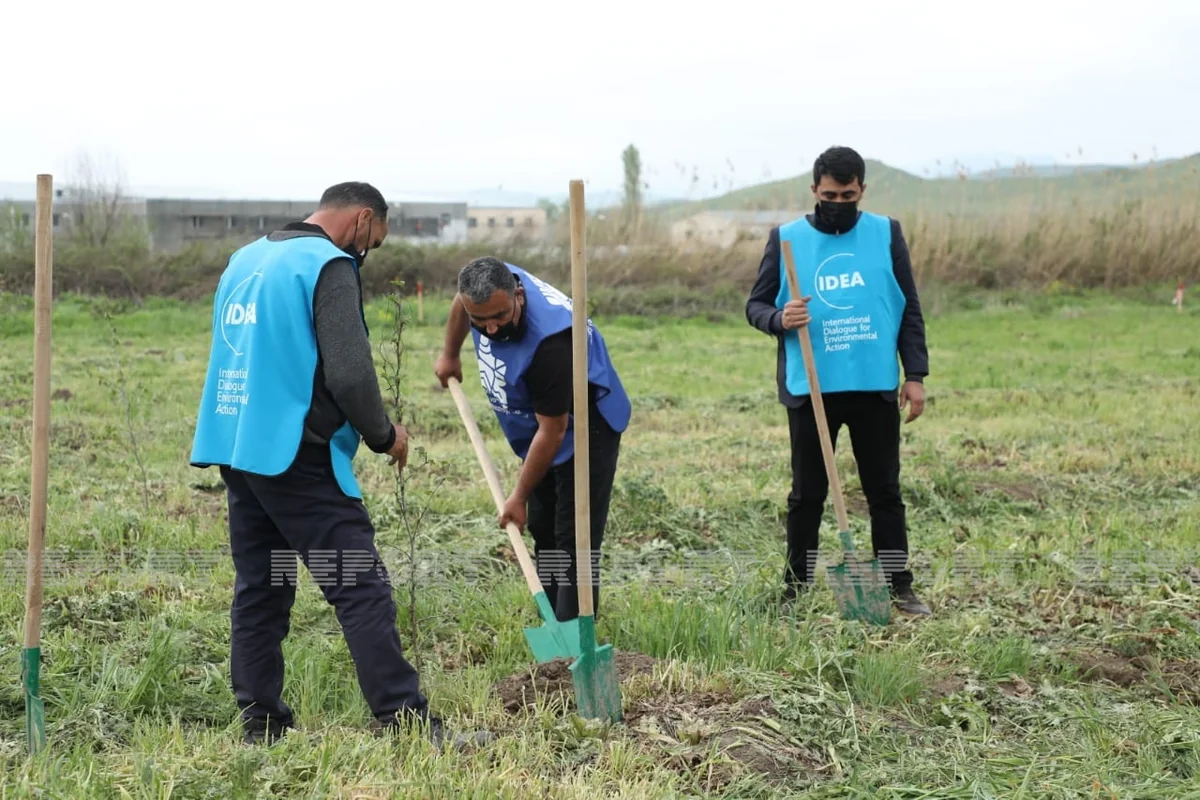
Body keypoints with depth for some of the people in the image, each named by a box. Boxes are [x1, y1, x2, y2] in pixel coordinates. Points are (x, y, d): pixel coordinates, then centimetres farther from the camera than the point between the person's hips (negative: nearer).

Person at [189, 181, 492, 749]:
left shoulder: (246, 259, 17)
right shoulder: (330, 266, -9)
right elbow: (350, 374, -18)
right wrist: (384, 435, -1)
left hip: (234, 446, 9)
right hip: (294, 454, -8)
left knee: (259, 590, 12)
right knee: (361, 588, -6)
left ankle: (260, 722, 14)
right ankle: (404, 719, -6)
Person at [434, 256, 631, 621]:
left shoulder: (548, 342, -39)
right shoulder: (488, 284, -18)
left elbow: (552, 431, -29)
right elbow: (460, 305, 12)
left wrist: (520, 496, -19)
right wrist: (450, 355, 26)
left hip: (586, 429, -8)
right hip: (540, 429, 8)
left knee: (574, 537, -12)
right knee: (542, 530, 11)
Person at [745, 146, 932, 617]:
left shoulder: (886, 234, 4)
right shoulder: (786, 239, 1)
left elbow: (909, 310, 7)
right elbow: (755, 304, 4)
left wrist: (915, 374, 1)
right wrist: (779, 319, -19)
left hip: (875, 387, 1)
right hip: (809, 389, -1)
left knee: (885, 490, 7)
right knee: (807, 493, 6)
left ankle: (899, 587, 17)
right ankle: (795, 591, 15)